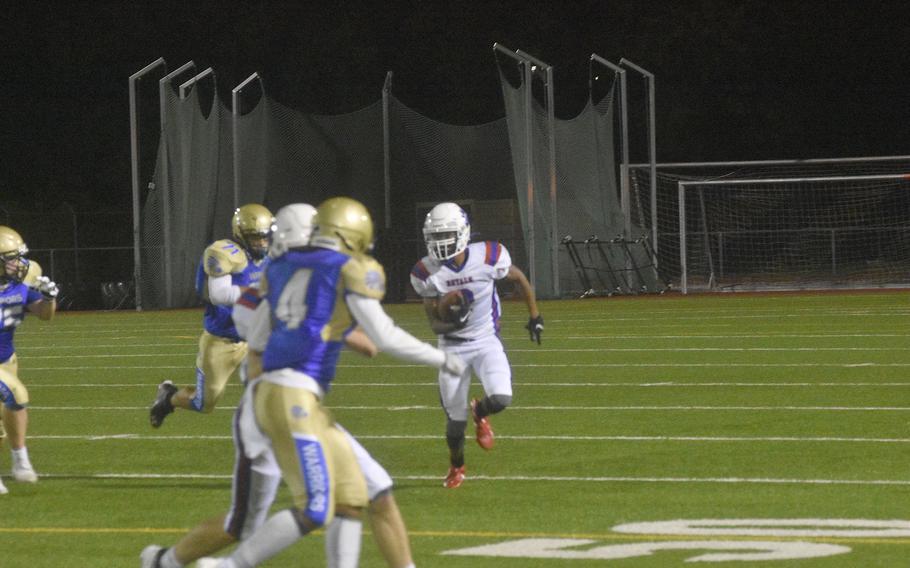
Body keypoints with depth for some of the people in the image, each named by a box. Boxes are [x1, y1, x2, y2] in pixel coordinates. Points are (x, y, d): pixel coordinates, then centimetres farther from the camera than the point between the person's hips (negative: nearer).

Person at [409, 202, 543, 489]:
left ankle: (480, 412, 16)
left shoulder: (489, 257, -17)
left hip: (487, 342, -1)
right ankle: (456, 467, 34)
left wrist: (534, 315, 11)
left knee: (500, 399, -23)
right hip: (452, 346, 1)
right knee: (455, 419, 3)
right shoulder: (426, 273, -13)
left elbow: (519, 279, 4)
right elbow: (435, 323, -7)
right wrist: (449, 322, -30)